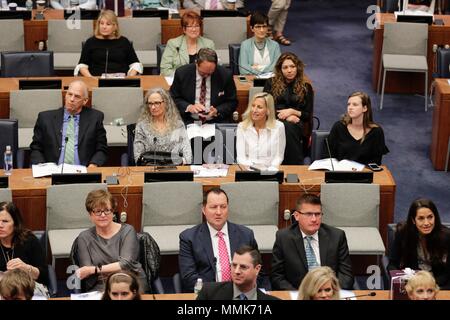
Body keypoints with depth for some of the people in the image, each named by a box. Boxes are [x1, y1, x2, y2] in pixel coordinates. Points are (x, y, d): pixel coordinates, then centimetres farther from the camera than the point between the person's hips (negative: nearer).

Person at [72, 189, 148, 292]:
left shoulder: (127, 231, 6)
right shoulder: (84, 238, 9)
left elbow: (126, 264, -8)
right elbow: (89, 279, 0)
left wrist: (93, 270, -12)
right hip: (100, 288, 0)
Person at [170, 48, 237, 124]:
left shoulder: (225, 75, -6)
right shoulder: (181, 73, -5)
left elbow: (232, 102, 3)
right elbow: (173, 99, 3)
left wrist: (217, 111, -16)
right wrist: (189, 107, -16)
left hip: (217, 121, 1)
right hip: (188, 121, 0)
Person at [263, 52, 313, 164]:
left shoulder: (306, 87, 15)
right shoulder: (271, 83, 16)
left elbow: (308, 115, 13)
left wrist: (292, 111, -6)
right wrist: (286, 117, -7)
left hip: (297, 123, 0)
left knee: (288, 127, -39)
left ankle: (296, 166, -34)